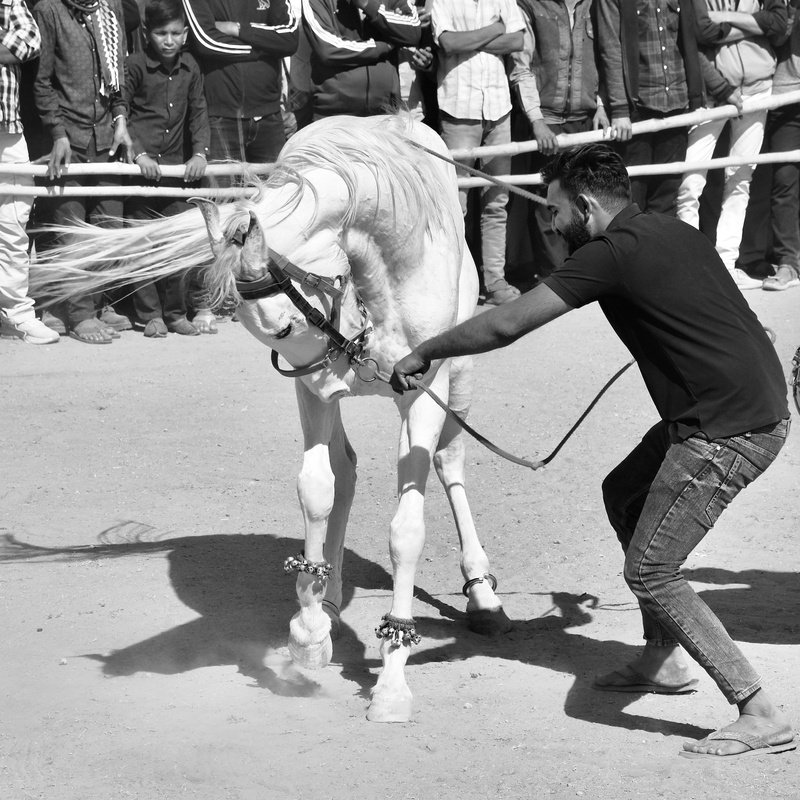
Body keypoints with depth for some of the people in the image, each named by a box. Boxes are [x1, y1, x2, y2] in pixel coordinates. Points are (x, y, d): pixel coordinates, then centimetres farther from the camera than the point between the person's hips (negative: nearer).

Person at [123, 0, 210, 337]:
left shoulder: (189, 68, 7)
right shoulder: (136, 65, -7)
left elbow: (198, 113, 10)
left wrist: (200, 152, -4)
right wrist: (138, 153, -15)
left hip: (175, 164, 4)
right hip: (140, 164, -4)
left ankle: (175, 313, 14)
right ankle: (150, 315, 6)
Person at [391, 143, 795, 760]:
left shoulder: (613, 252, -13)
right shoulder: (672, 231, 14)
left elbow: (505, 325, -12)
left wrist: (423, 355, 0)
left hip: (731, 430, -10)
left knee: (650, 571, -5)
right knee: (624, 494, 24)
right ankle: (663, 660, 33)